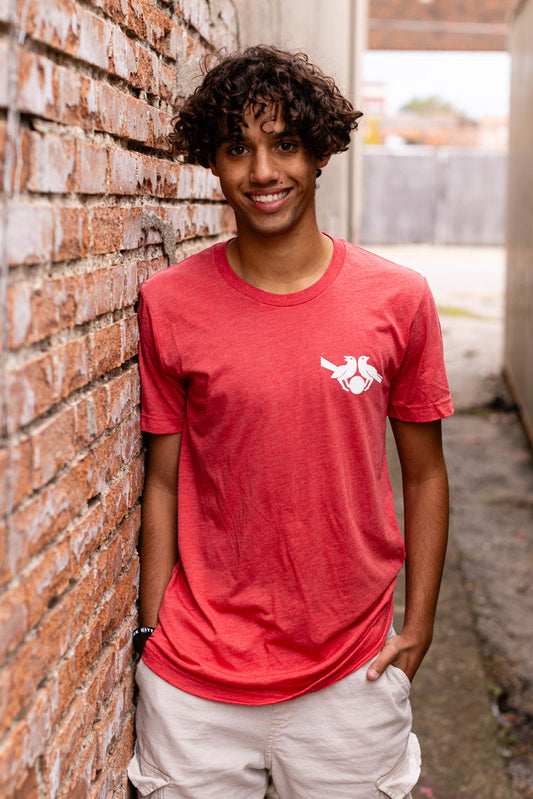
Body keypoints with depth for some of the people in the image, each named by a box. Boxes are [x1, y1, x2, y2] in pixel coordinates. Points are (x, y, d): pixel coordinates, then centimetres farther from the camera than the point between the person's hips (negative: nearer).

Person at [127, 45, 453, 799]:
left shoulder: (398, 299, -4)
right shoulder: (169, 304, -4)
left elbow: (424, 475, 3)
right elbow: (165, 482, 1)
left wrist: (417, 630, 0)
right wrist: (152, 634, 0)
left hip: (351, 675, 1)